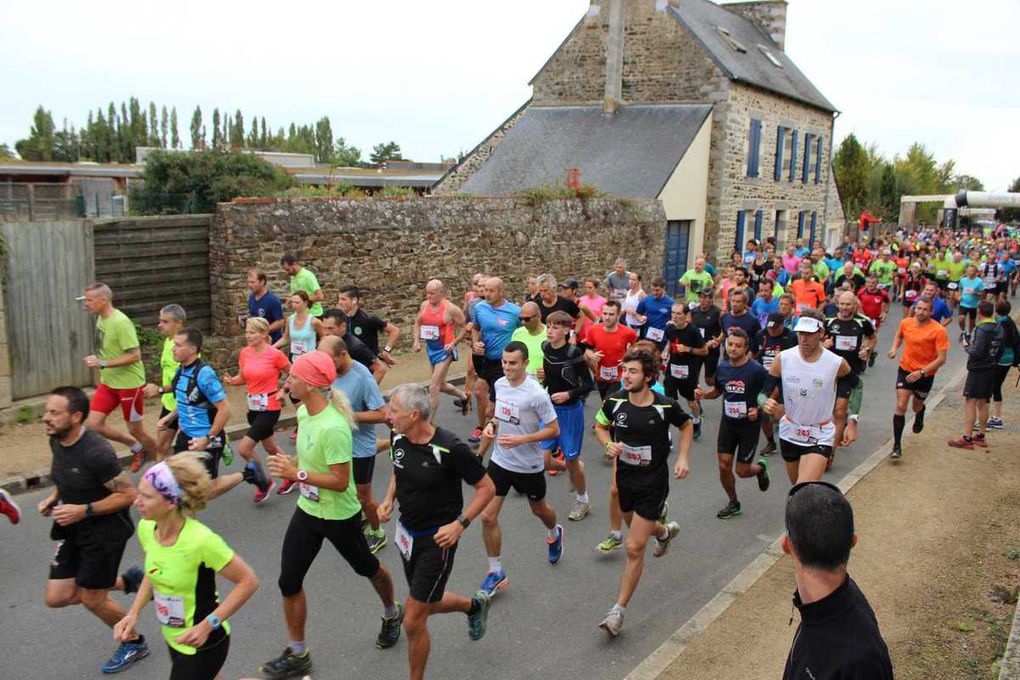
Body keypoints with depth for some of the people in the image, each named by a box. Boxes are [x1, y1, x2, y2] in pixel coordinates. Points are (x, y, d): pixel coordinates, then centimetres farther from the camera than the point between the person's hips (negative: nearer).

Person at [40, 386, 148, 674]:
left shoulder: (96, 452, -29)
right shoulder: (56, 440, -3)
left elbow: (128, 494, -23)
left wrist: (83, 510, -27)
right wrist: (53, 497, 0)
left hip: (105, 530, -8)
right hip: (72, 528, 8)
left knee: (91, 598, 5)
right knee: (56, 597, 7)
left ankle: (134, 643, 31)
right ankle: (127, 581, 28)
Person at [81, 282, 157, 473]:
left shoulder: (120, 322, -22)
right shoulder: (101, 319, 5)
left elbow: (135, 355, -24)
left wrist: (102, 364, -26)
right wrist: (103, 373, 19)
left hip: (129, 383, -8)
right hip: (108, 382, 8)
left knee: (135, 430, 3)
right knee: (93, 424, 0)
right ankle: (136, 448, 20)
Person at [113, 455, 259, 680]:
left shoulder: (200, 540, -31)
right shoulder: (145, 528, -10)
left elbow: (248, 582, -22)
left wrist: (207, 625, -26)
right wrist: (133, 614, -2)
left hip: (201, 644, -7)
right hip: (174, 638, 7)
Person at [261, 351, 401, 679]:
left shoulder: (333, 427, -32)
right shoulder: (303, 412, -5)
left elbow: (340, 481, -30)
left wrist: (297, 474, -29)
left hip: (339, 516, -7)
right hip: (307, 510, 8)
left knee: (367, 568, 19)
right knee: (288, 582, 6)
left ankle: (392, 615, 49)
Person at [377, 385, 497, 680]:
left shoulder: (449, 449, -26)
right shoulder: (397, 438, -7)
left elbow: (487, 488, -16)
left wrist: (460, 524, -24)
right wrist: (389, 498, -1)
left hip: (438, 540, -7)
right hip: (407, 533, 7)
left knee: (413, 620, -2)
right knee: (428, 604, 24)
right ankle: (475, 605, 52)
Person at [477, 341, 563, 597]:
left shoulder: (536, 394, -23)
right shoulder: (499, 384, -4)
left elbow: (554, 429, -18)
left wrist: (521, 439, -27)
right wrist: (492, 424, -6)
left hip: (529, 465, -4)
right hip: (500, 461, 4)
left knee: (539, 509, 21)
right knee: (488, 516, -3)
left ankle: (554, 534, 58)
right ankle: (496, 572, 14)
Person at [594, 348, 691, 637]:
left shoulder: (665, 406, -17)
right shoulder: (615, 402, -10)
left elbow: (686, 425, 5)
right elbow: (600, 426, 9)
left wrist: (683, 457, -6)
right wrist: (609, 444, -12)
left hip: (652, 484, -4)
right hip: (624, 479, 5)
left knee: (634, 548, -8)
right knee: (637, 526, 28)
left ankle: (618, 611, 5)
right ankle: (665, 531, 65)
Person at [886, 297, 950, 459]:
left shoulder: (939, 331, -18)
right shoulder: (906, 323, -5)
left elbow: (942, 358, -18)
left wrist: (921, 372, -26)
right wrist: (895, 348, 1)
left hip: (926, 375, -2)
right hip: (905, 370, 2)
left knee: (917, 406, 19)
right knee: (900, 406, -10)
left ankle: (919, 419, 58)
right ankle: (897, 446, -6)